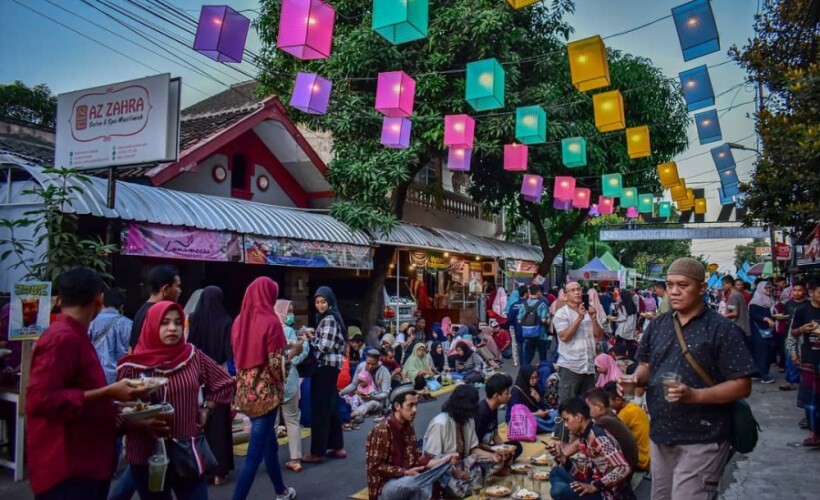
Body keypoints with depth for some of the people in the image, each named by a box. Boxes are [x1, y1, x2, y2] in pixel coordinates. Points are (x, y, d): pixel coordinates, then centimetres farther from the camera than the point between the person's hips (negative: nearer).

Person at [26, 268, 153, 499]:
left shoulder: (75, 338, 14)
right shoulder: (62, 338, -16)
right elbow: (40, 400, -26)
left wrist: (133, 423, 17)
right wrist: (107, 393, -24)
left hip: (85, 466, 10)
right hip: (65, 471, -10)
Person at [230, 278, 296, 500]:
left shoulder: (239, 321, 5)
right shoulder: (270, 321, -14)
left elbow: (237, 357, 10)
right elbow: (276, 364, -16)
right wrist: (280, 388, 1)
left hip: (245, 391, 8)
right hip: (265, 392, -8)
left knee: (270, 443, 23)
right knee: (254, 455, -2)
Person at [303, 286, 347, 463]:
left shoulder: (328, 319, -13)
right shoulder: (330, 318, 17)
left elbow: (324, 346, -19)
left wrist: (310, 337, -6)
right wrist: (313, 337, 7)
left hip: (325, 366, -10)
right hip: (330, 365, 10)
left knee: (320, 407, -6)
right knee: (331, 406, 13)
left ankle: (317, 452, -1)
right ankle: (337, 447, 19)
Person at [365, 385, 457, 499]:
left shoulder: (408, 427, 6)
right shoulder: (382, 430, -19)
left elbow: (417, 459, 5)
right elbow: (375, 467, -18)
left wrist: (442, 461, -10)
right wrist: (405, 472, -24)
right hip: (385, 486, -8)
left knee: (445, 463, -6)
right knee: (415, 484, -40)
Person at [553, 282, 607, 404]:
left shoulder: (589, 312, 12)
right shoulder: (561, 313, -3)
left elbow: (600, 336, 8)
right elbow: (564, 337, -16)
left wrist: (594, 319, -7)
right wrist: (579, 318, -18)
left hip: (589, 366, 5)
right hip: (570, 366, -5)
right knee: (567, 403, -3)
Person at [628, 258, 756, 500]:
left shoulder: (722, 329, -12)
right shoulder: (658, 325, 6)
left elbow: (742, 386, -15)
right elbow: (646, 365, 16)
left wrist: (694, 395, -28)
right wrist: (636, 379, -7)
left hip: (701, 441, -6)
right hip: (660, 435, 7)